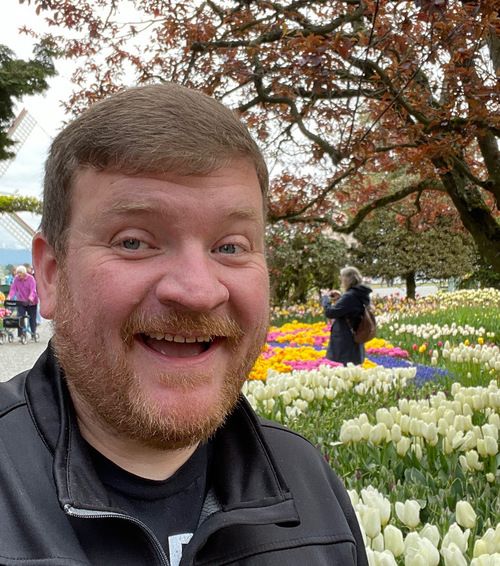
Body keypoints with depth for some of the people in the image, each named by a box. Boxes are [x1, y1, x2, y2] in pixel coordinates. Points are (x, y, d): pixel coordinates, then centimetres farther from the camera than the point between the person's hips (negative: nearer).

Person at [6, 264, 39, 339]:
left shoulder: (31, 279, -13)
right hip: (21, 302, 2)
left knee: (32, 319, 8)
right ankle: (20, 335, -5)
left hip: (31, 303, -2)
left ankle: (33, 334, 24)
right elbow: (13, 289, -7)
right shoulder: (16, 279, -3)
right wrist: (9, 297, -24)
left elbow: (33, 290, -23)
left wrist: (31, 297, -41)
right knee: (20, 318, -8)